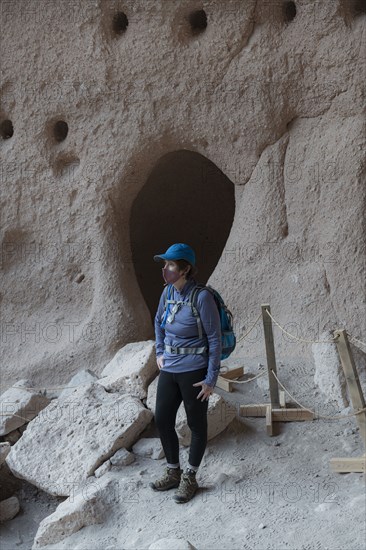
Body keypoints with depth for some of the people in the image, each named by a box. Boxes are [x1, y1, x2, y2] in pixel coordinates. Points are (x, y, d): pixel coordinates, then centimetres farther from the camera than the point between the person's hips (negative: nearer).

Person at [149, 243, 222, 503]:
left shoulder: (202, 297, -18)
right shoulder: (168, 292, 1)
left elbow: (215, 339, -14)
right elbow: (159, 322, 21)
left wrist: (211, 379, -14)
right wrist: (160, 353, 15)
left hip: (194, 371, -7)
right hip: (169, 369, 7)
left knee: (197, 424, 9)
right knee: (162, 420, 13)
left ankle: (190, 478, 25)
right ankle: (173, 472, 32)